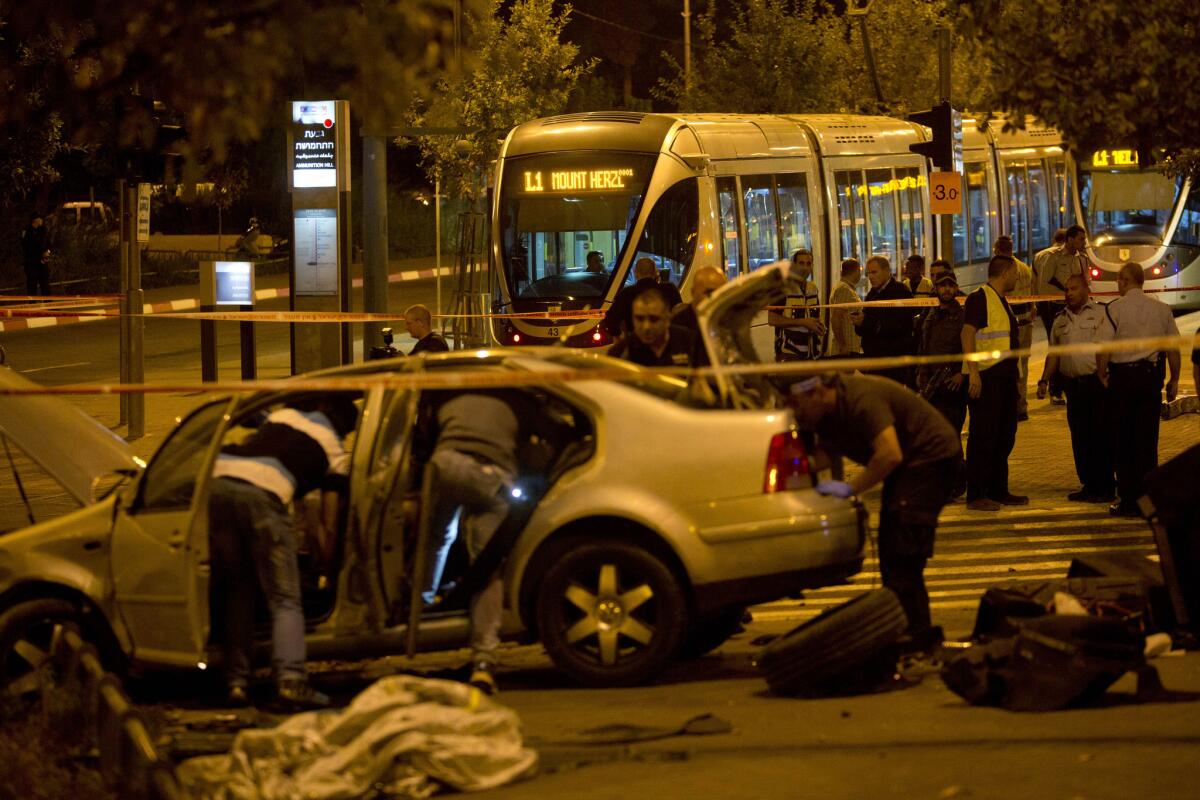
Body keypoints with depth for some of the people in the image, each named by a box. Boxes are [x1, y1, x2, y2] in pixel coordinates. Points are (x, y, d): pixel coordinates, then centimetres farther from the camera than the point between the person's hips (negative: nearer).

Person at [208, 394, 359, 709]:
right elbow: (331, 509, 20)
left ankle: (236, 681, 13)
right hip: (261, 495, -4)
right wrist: (327, 556, 32)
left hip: (217, 483, 4)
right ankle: (291, 681, -16)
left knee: (237, 590, 17)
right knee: (285, 600, 1)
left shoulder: (282, 414, 33)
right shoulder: (335, 448, 22)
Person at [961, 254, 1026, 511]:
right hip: (985, 377, -10)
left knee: (1005, 437, 13)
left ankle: (998, 491, 22)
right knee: (982, 437, -8)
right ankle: (976, 496, -5)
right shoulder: (979, 298, -11)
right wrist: (973, 372, -25)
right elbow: (967, 334, -18)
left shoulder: (1001, 301, 19)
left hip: (1005, 377, 10)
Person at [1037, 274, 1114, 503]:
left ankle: (1105, 487, -1)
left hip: (1096, 383, -6)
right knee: (1079, 438, 7)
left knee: (1100, 438, -5)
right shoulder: (1061, 320, 16)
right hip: (1072, 385, 6)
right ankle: (1088, 485, 15)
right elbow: (1053, 354, 21)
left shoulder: (1100, 314, -1)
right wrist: (1044, 380, 14)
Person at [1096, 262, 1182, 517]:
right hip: (1152, 376, 3)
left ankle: (1127, 499, 4)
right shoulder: (1161, 308, 4)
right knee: (1147, 439, 7)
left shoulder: (1115, 308, -8)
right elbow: (1174, 348, 8)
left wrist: (1101, 374, 3)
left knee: (1122, 440, 4)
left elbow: (1103, 348, -11)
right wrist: (1174, 379, 18)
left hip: (1122, 375, -3)